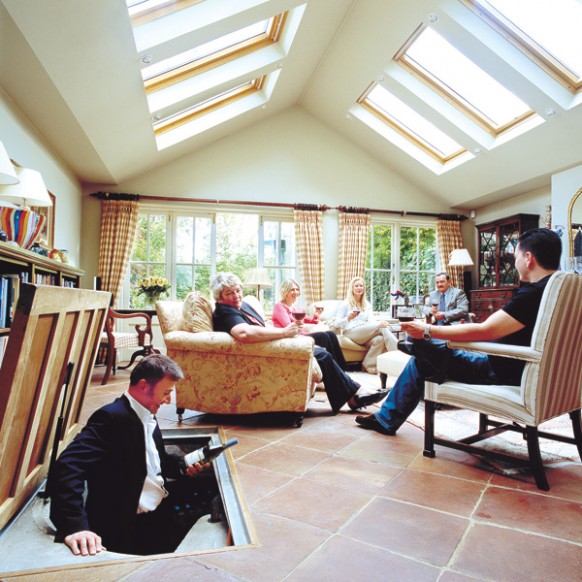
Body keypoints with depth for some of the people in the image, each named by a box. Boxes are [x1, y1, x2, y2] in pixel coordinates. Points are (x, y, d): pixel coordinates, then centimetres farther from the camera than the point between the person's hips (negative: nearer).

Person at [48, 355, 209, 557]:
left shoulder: (148, 417, 9)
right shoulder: (111, 417, -18)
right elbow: (67, 467, -30)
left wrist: (184, 465, 4)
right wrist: (75, 526, -41)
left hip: (163, 508, 9)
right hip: (131, 526, -9)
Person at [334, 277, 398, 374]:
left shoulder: (367, 305, 21)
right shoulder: (345, 304, 6)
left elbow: (371, 321, 3)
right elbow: (336, 323, 0)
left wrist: (380, 323, -20)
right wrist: (348, 318, -20)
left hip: (365, 333, 5)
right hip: (350, 332, -5)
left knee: (379, 339, -34)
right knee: (382, 327, -27)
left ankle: (369, 366, -26)